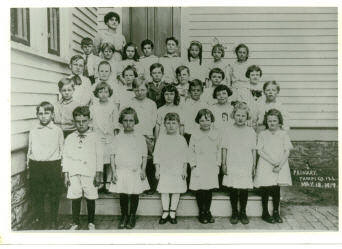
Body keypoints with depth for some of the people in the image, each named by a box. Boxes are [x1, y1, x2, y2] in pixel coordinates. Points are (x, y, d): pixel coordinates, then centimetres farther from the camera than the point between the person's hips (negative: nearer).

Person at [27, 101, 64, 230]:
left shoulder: (57, 130, 2)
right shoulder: (33, 131, 7)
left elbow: (61, 150, 7)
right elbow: (29, 150, 13)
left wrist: (61, 168, 4)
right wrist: (28, 167, 11)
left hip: (53, 165, -1)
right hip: (36, 166, 2)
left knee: (54, 196, 6)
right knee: (36, 196, 6)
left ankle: (53, 222, 23)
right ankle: (39, 221, 23)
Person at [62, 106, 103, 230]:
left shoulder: (94, 137, 0)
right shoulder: (69, 138, 6)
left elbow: (99, 156, 1)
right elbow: (65, 157, 8)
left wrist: (98, 174, -3)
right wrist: (66, 175, 4)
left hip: (90, 173, -1)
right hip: (74, 174, 2)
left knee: (90, 199, 7)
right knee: (75, 198, 7)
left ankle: (91, 222, 24)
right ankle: (75, 223, 24)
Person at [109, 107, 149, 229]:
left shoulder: (140, 138, 2)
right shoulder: (118, 138, 4)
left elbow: (144, 156, 4)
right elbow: (112, 155, 4)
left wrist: (143, 170, -6)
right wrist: (114, 171, -3)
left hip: (135, 172, -1)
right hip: (121, 172, 1)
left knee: (134, 195, 5)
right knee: (123, 195, 7)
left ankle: (132, 216, 24)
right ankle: (124, 216, 26)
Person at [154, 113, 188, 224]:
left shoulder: (181, 139, 5)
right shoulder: (161, 138, 3)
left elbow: (185, 157, 7)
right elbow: (156, 155, 5)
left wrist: (184, 170, 3)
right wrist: (157, 169, 0)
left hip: (178, 171, 0)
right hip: (164, 170, 0)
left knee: (176, 191, 4)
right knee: (164, 191, 2)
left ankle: (172, 213, 16)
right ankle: (165, 212, 16)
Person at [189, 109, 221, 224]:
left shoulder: (216, 134, 3)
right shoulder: (195, 135, -1)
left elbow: (219, 150, 10)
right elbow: (191, 151, 2)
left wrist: (218, 164, 5)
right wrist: (193, 164, -3)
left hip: (212, 167, 1)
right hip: (199, 167, -1)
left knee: (209, 190, 7)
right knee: (199, 191, 2)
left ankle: (207, 211, 23)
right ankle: (201, 213, 17)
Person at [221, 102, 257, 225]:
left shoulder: (251, 131, 4)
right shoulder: (228, 130, 2)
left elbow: (254, 150, 7)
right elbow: (224, 148, 3)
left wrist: (254, 165, 6)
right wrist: (223, 164, 0)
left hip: (246, 166, 0)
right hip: (231, 166, 0)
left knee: (244, 189, 4)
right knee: (233, 189, 5)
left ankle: (243, 213, 21)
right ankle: (234, 213, 20)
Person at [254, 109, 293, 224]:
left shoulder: (283, 134, 5)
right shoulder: (262, 134, 3)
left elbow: (287, 151, 0)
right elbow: (260, 151, -4)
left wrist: (280, 165, -13)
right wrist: (273, 162, -14)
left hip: (280, 167, 1)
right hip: (265, 166, -1)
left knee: (276, 189, 5)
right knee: (265, 189, 1)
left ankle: (276, 212, 20)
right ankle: (265, 213, 14)